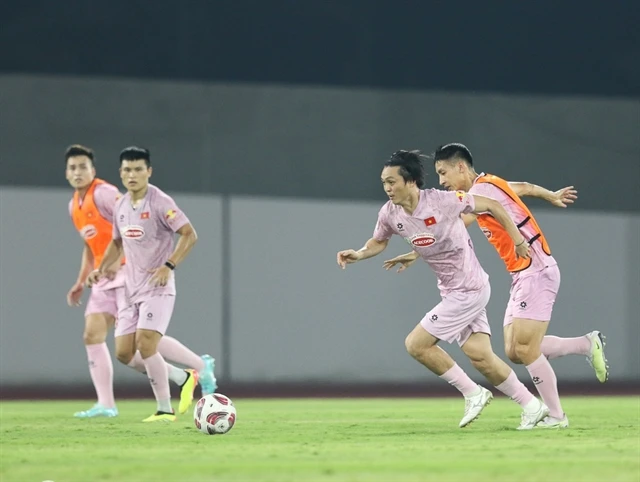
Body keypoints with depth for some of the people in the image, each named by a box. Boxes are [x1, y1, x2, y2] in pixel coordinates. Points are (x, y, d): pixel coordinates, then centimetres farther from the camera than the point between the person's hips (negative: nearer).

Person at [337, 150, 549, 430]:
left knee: (416, 344, -10)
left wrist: (518, 241, -5)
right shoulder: (389, 214, -3)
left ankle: (472, 393, 3)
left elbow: (492, 206, -11)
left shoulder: (442, 201, -22)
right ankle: (532, 406, 12)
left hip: (469, 290, -7)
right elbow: (379, 241, 18)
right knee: (479, 355, 0)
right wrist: (359, 254, -2)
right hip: (452, 291, 7)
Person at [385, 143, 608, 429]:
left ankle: (556, 416, -2)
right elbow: (525, 187, 31)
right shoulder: (488, 186, 13)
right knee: (514, 351, 2)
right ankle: (587, 344, 14)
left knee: (524, 349, -11)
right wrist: (552, 196, 48)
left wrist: (417, 253, -23)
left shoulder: (483, 188, -15)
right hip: (522, 276, 9)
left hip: (536, 272, -9)